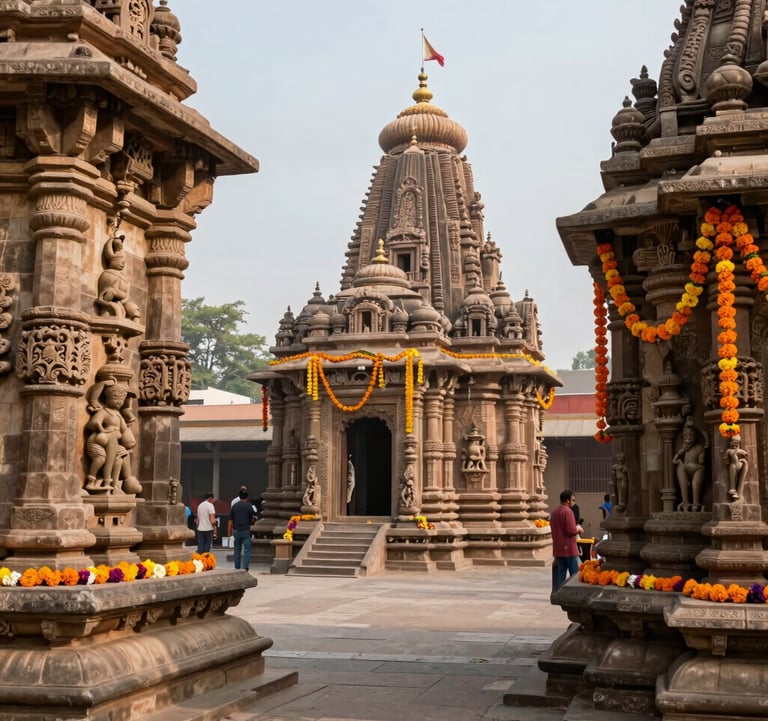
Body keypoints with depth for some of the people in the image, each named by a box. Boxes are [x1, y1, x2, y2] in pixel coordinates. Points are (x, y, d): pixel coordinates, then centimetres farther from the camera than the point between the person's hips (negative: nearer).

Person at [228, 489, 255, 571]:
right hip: (246, 531, -3)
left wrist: (229, 533, 8)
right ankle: (245, 567, -9)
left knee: (237, 551, 12)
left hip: (236, 531, 3)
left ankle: (237, 567, 18)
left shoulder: (234, 506, 0)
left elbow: (230, 521, 1)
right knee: (247, 550, 1)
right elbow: (252, 520, 4)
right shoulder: (249, 506, -5)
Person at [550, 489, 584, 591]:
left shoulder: (554, 512, 13)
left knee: (561, 572, 10)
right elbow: (571, 530, -22)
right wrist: (578, 529, -1)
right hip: (569, 548, -8)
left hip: (558, 548, 8)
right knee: (574, 574, -2)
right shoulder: (567, 511, -16)